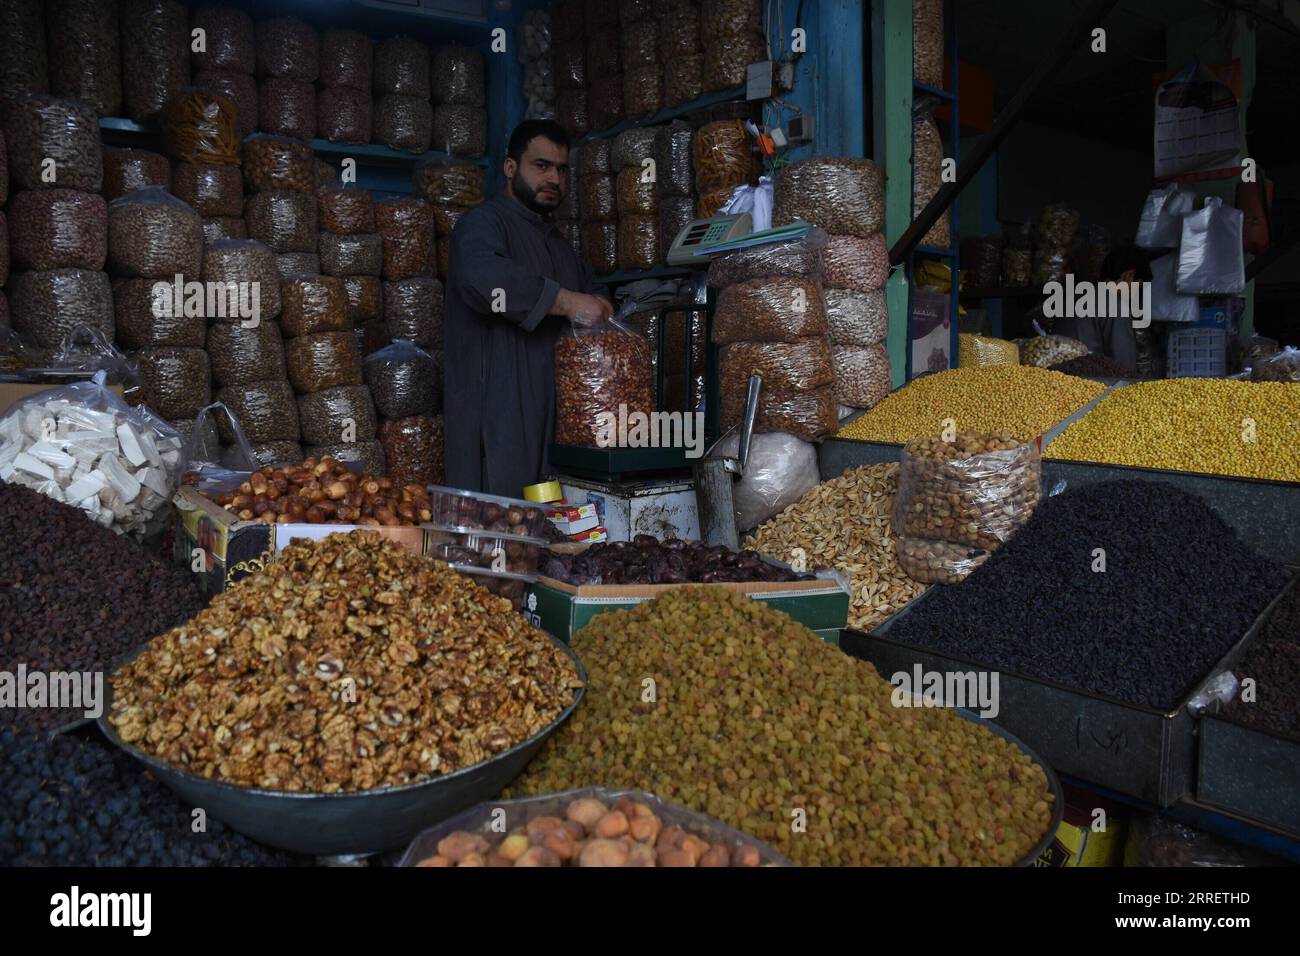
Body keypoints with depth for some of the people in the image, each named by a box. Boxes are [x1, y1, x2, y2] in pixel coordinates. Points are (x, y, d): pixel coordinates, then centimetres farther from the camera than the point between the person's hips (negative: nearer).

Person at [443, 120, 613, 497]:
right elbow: (480, 276, -25)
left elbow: (591, 292, 37)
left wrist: (601, 308, 10)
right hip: (497, 416, -8)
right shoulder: (483, 223, -3)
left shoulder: (557, 241, 27)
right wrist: (567, 302, -22)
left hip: (552, 413, 8)